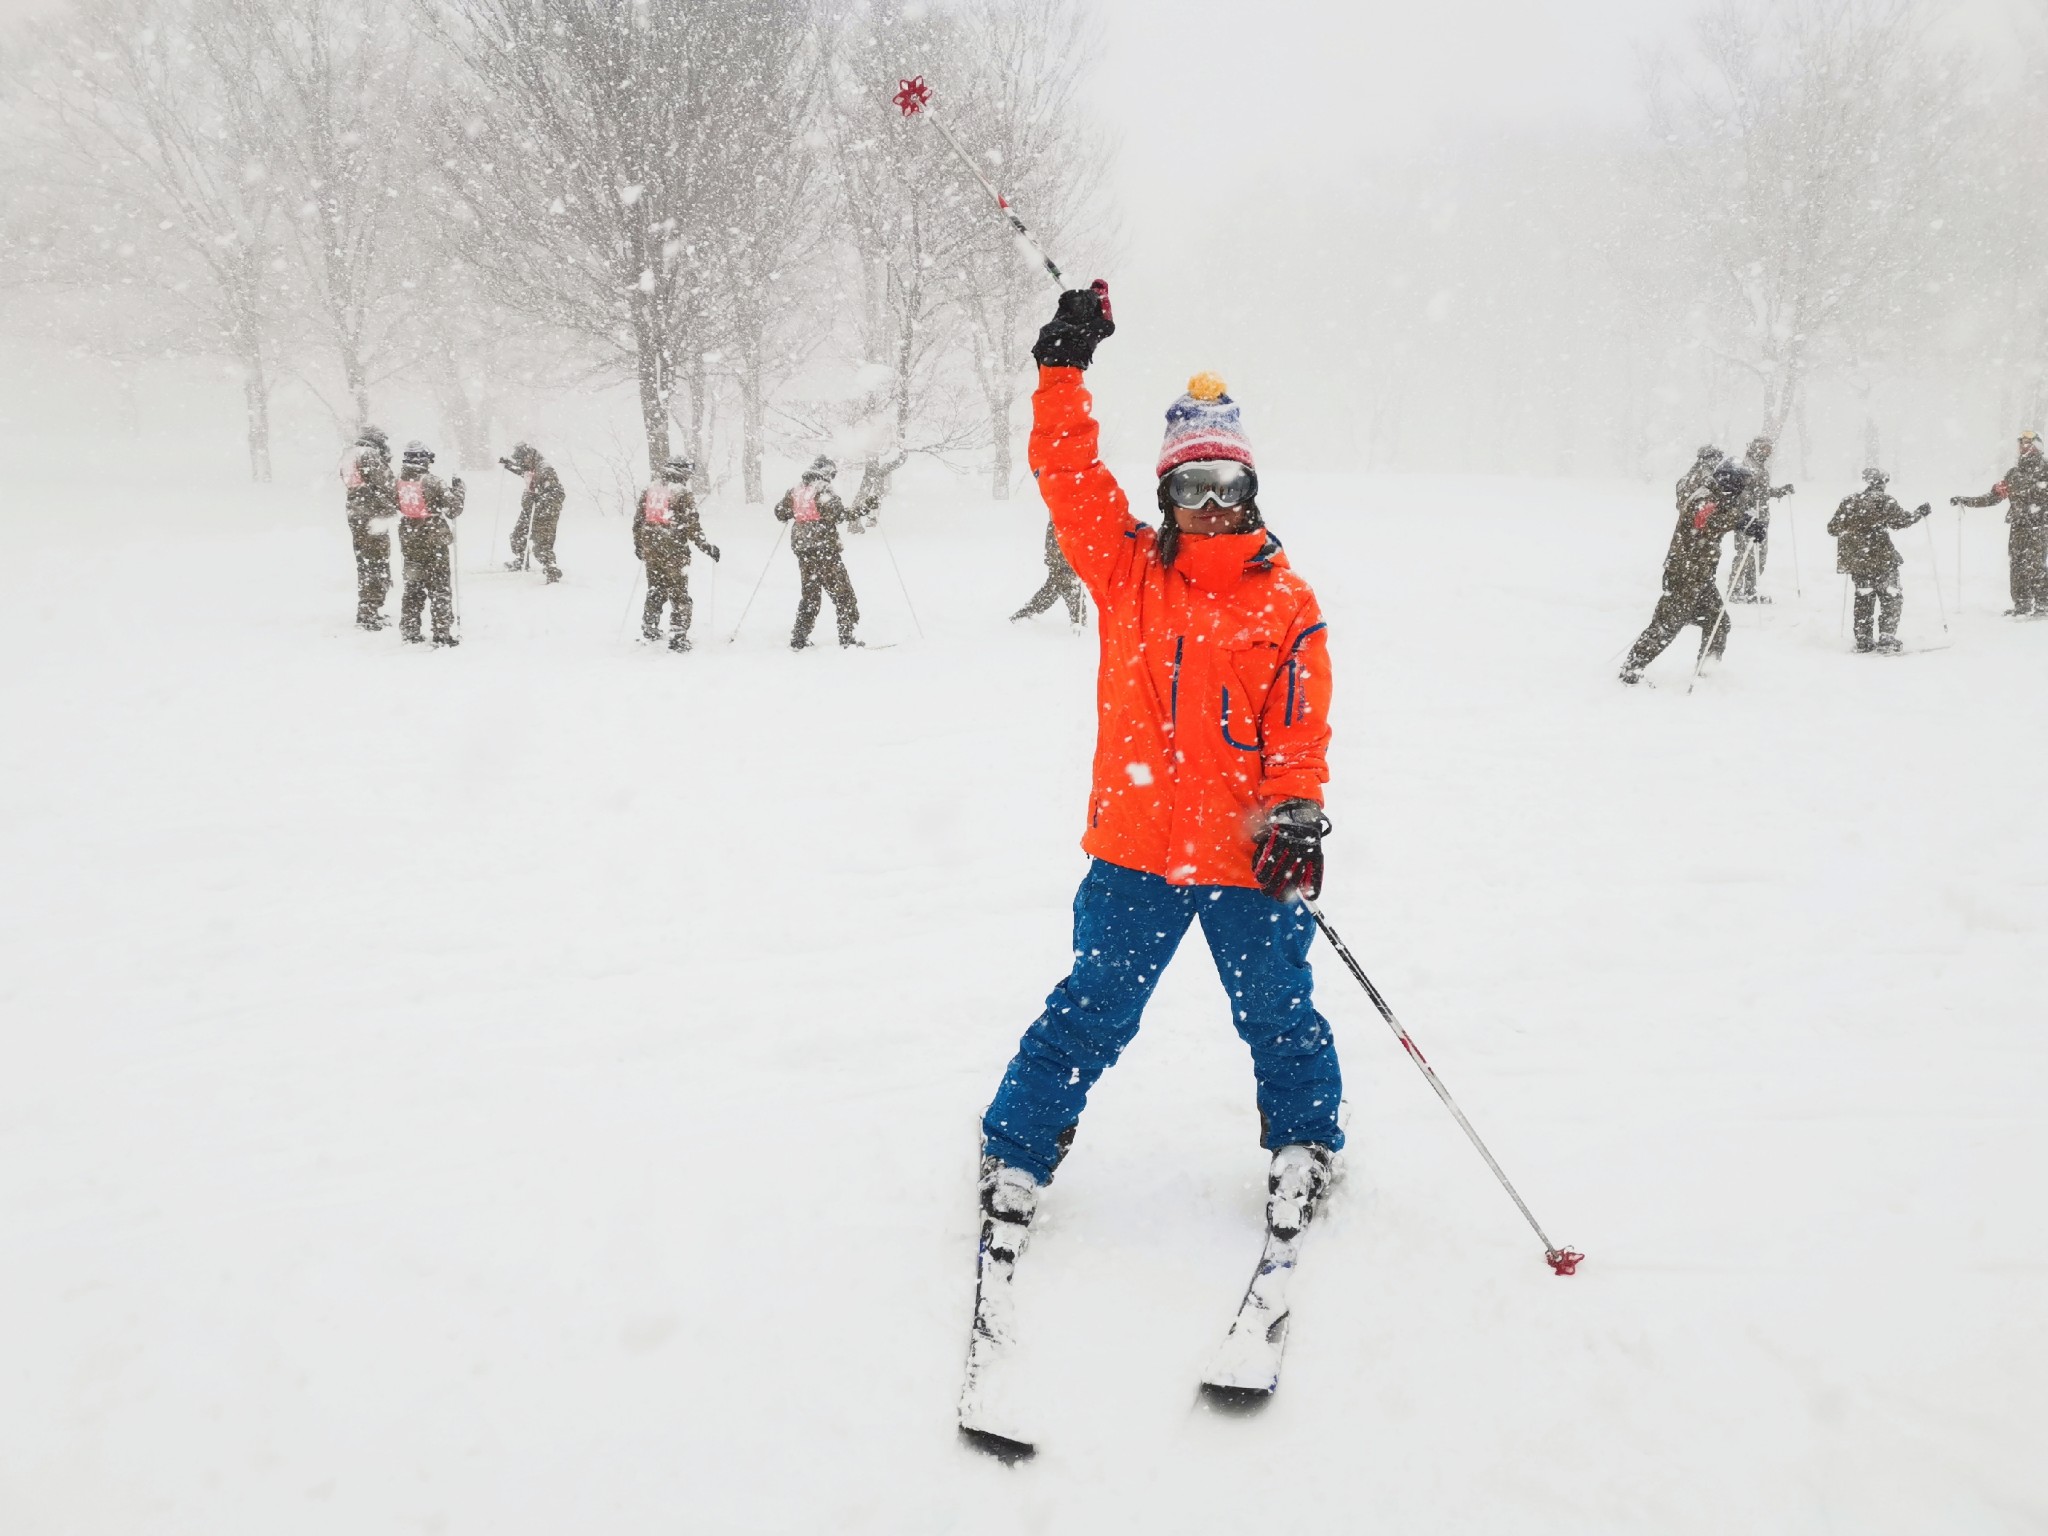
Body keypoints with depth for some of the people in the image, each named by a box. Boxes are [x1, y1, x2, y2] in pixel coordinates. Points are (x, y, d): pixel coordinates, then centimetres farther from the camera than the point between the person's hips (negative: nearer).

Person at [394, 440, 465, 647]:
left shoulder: (398, 483, 0)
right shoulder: (432, 482, -15)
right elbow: (454, 509, -12)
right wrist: (458, 488, 2)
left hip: (409, 542, 5)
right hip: (435, 542, -5)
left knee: (412, 587, 16)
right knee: (440, 589, 2)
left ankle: (409, 632, 18)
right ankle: (442, 634, 0)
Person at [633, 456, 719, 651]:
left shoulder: (649, 490, 9)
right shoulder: (682, 493, -11)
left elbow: (638, 520, 15)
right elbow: (692, 526, -15)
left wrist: (638, 545, 26)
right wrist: (707, 546, -8)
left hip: (650, 551, 6)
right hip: (674, 552, -6)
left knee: (655, 591, 21)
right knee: (679, 595, 1)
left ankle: (649, 630, 29)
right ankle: (677, 637, -4)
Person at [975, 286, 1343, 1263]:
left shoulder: (1286, 603, 2)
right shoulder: (1127, 568, 4)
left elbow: (1300, 729, -1)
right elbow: (1066, 472, -2)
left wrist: (1297, 816, -13)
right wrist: (1064, 370, -8)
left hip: (1247, 856, 0)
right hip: (1136, 851, 0)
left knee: (1276, 1012, 14)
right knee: (1093, 1012, 7)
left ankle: (1303, 1145, 38)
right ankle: (1016, 1156, 22)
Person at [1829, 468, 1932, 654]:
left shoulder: (1848, 502, 7)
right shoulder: (1883, 500, -7)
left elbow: (1833, 528, 11)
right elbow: (1901, 520, -12)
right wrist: (1919, 513, 4)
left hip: (1855, 560, 5)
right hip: (1880, 559, -5)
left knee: (1864, 597, 16)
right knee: (1892, 598, 3)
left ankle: (1863, 639, 16)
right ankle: (1886, 638, -6)